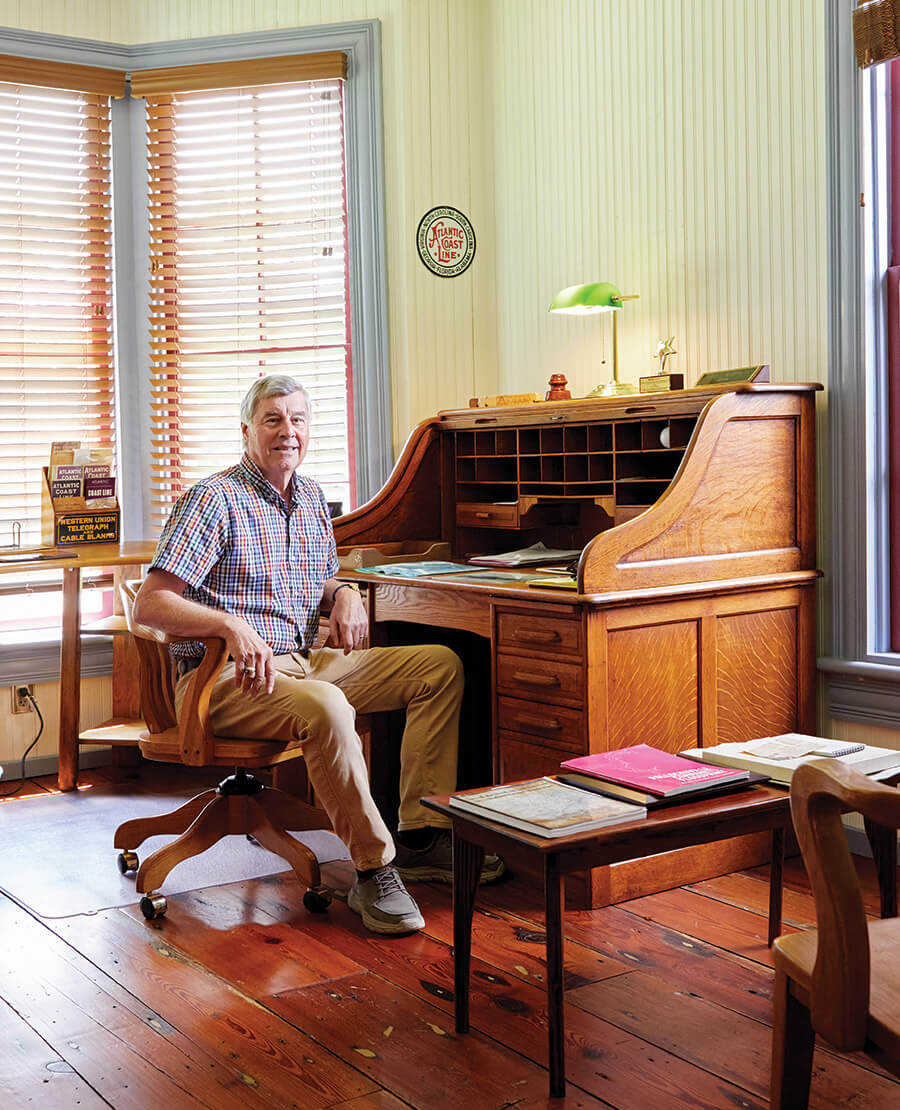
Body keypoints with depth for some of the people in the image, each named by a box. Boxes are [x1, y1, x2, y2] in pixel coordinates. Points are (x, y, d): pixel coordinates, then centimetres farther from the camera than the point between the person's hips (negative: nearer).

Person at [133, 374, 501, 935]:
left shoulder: (312, 497, 14)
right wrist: (232, 624, -32)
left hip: (306, 661, 8)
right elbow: (150, 604, -17)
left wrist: (345, 593, 3)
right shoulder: (215, 499, -10)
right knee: (326, 708, -39)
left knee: (441, 665, -1)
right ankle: (375, 869, -25)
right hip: (229, 678, -8)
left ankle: (421, 835, -6)